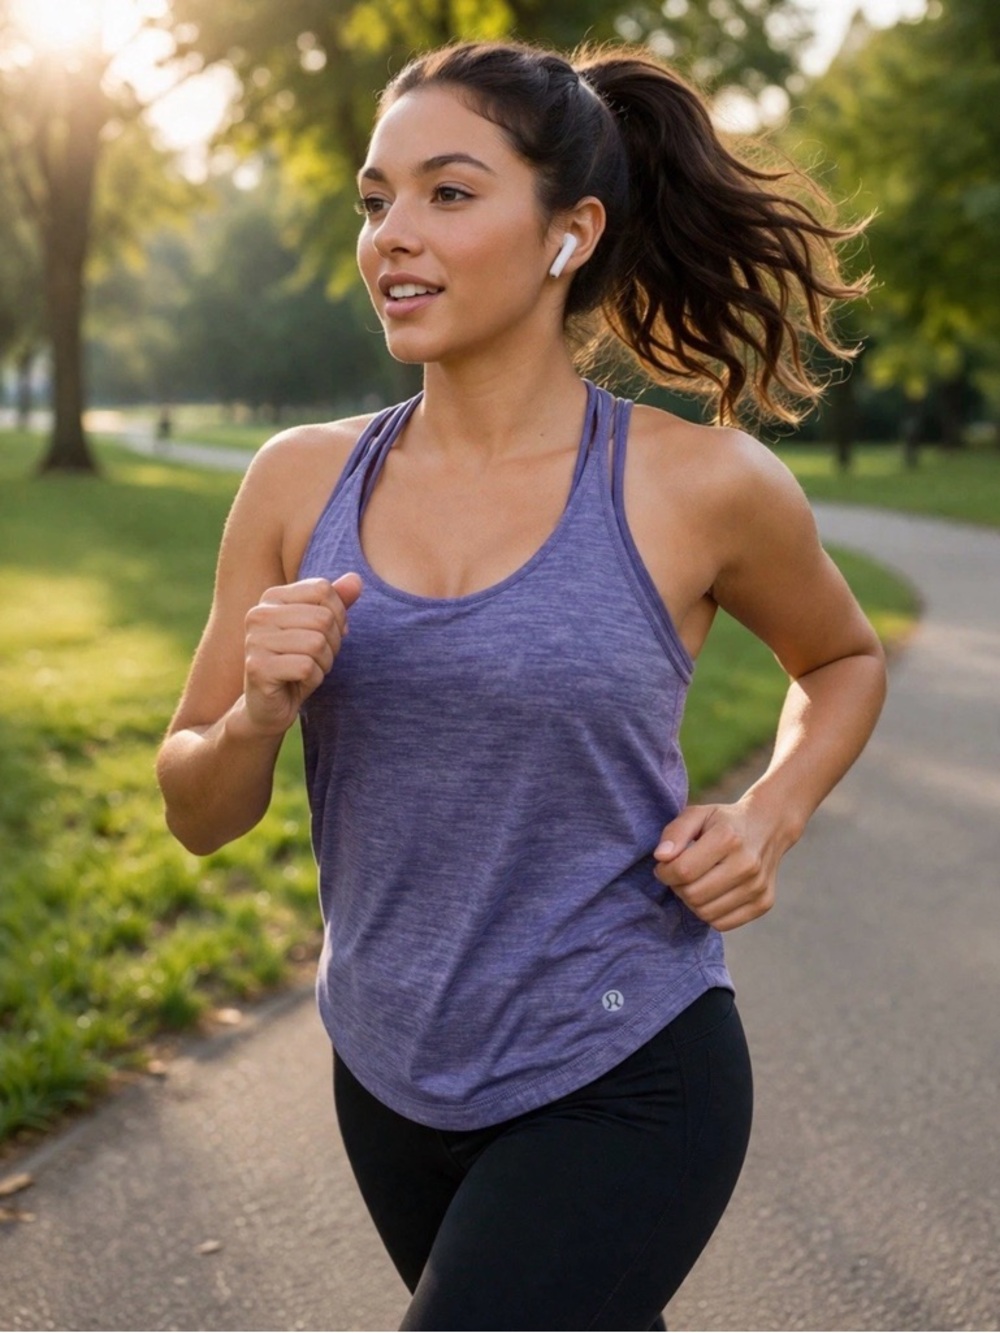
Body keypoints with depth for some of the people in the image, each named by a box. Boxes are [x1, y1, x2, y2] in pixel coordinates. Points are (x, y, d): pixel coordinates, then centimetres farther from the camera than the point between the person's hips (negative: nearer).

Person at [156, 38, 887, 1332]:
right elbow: (199, 813, 0)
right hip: (389, 1082, 4)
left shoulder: (702, 489, -13)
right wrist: (261, 712, -21)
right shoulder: (301, 480, -6)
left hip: (617, 1090, -3)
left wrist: (765, 823, -9)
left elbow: (844, 660, 8)